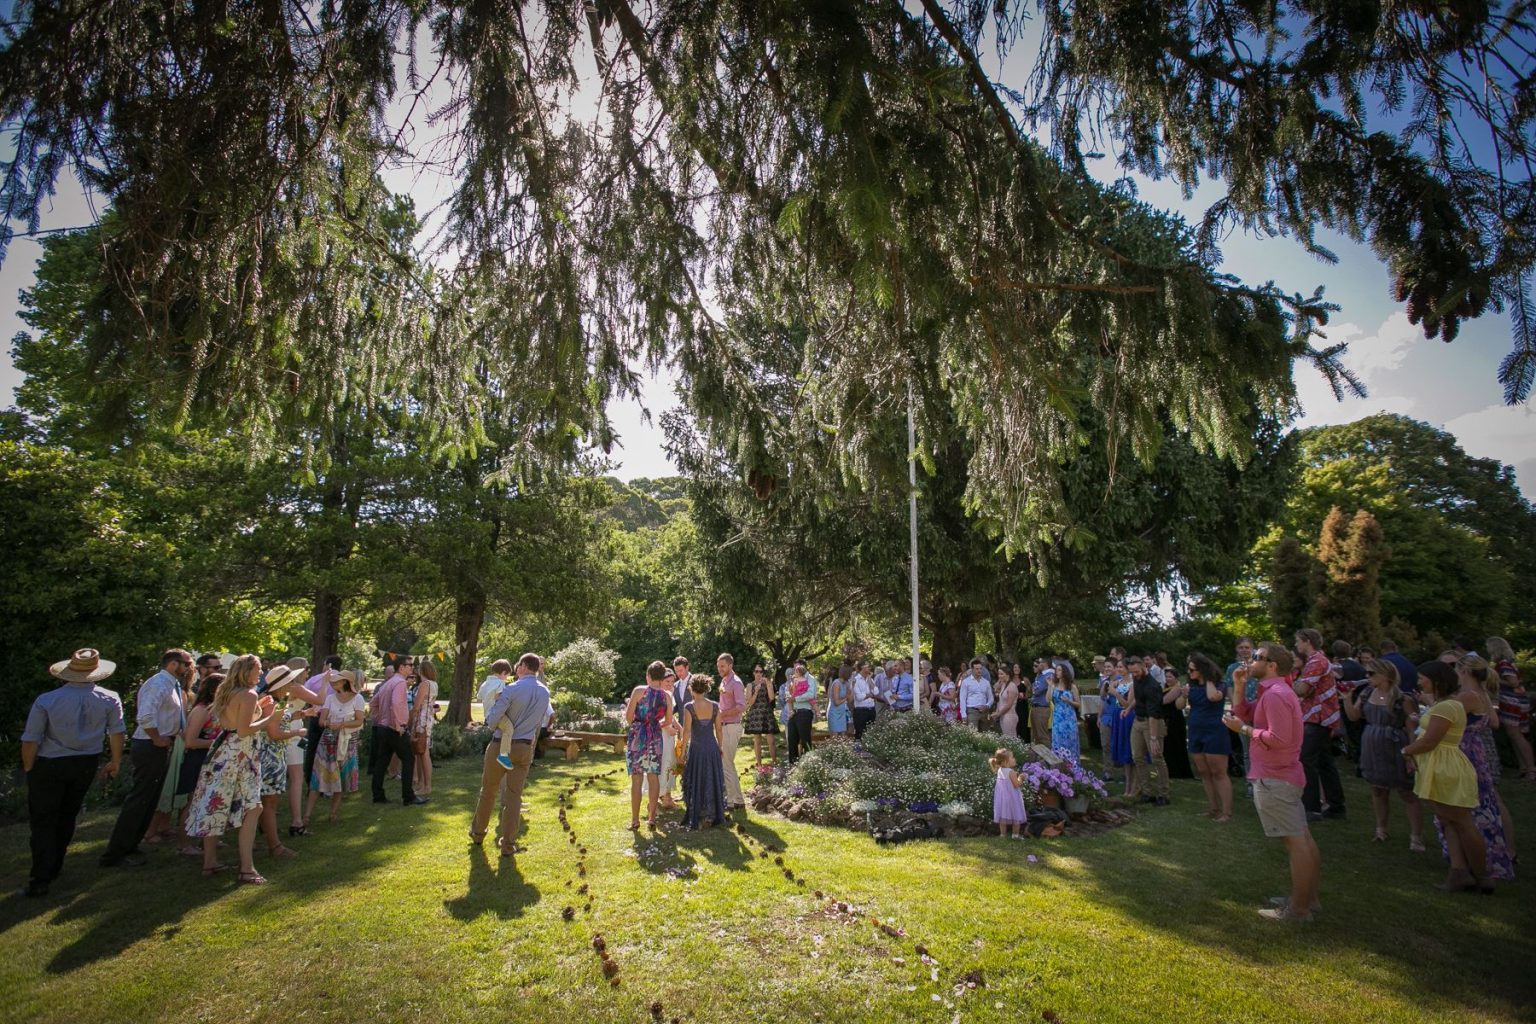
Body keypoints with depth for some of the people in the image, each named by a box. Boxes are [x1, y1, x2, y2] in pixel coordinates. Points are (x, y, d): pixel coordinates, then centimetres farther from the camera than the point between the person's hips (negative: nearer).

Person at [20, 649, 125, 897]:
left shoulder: (46, 701, -17)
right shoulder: (109, 699, -10)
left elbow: (30, 740, -12)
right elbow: (116, 733, -2)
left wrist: (29, 769, 5)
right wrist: (115, 762, 12)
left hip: (49, 766, -3)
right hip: (86, 765, 3)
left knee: (43, 823, 7)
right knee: (66, 818, 19)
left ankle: (40, 881, 5)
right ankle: (53, 870, 31)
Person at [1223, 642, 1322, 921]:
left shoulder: (1275, 695, -20)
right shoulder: (1273, 692, 14)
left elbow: (1278, 738, -26)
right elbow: (1243, 715, 13)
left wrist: (1244, 729, -17)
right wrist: (1239, 687, 4)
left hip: (1274, 778, -11)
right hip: (1284, 775, 11)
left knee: (1295, 842, -4)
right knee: (1303, 838, 16)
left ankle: (1298, 909, 3)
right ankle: (1308, 898, 27)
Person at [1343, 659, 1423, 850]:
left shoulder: (1402, 698, -15)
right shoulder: (1366, 693, 3)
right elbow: (1354, 716, 7)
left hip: (1395, 750, -6)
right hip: (1372, 748, 6)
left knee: (1407, 793, 3)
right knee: (1378, 791, 16)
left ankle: (1416, 837, 12)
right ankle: (1381, 830, 29)